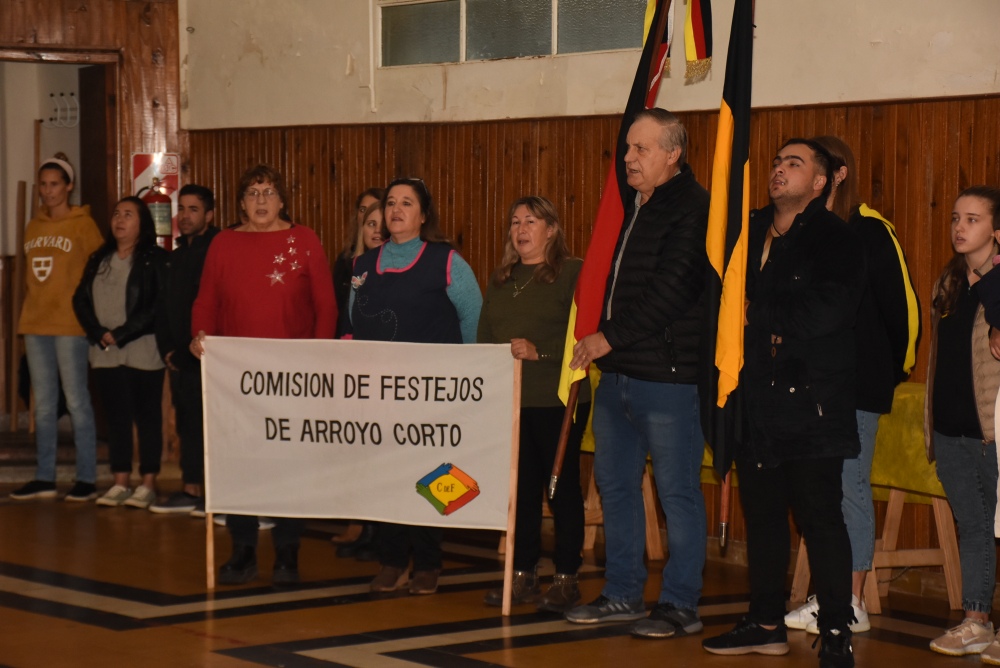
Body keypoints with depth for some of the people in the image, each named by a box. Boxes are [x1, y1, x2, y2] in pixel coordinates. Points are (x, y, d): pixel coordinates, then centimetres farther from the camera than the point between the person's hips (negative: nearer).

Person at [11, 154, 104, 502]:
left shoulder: (83, 225, -4)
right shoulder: (34, 227, 14)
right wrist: (31, 311, 14)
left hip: (70, 324, -6)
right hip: (35, 323, 6)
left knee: (76, 401, -4)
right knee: (43, 404, 10)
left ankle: (86, 479, -1)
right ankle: (44, 479, 15)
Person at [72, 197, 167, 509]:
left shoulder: (156, 259, -3)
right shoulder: (99, 260, 15)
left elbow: (158, 306, -12)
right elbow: (81, 299, 10)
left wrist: (121, 334, -14)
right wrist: (100, 334, -6)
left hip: (143, 352, -5)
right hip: (105, 354, 6)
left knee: (147, 417, 0)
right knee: (115, 417, 8)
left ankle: (148, 484, 5)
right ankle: (120, 484, 13)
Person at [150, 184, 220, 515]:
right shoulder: (177, 255, 19)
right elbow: (164, 306, 21)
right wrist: (167, 348, 9)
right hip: (180, 357, 8)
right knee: (187, 423, 12)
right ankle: (191, 491, 19)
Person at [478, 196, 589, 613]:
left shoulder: (573, 273, -4)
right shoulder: (500, 280, 17)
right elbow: (484, 336, 18)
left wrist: (539, 352, -21)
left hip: (557, 402, -6)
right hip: (508, 402, 6)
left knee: (562, 485, 1)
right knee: (521, 487, 8)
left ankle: (566, 578, 6)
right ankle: (523, 575, 15)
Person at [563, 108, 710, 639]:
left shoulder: (694, 210, -11)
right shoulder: (631, 205, 16)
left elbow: (670, 292, -19)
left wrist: (609, 337, -15)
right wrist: (598, 342, 12)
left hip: (668, 376, -9)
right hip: (617, 374, 9)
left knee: (677, 491, -2)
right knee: (615, 484, 13)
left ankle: (681, 605, 5)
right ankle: (623, 593, 23)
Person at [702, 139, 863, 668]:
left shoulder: (836, 240, -4)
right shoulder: (747, 232, 15)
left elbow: (824, 312, -16)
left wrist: (758, 314, -10)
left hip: (811, 401, -6)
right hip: (756, 400, 6)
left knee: (820, 516, -6)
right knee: (761, 511, 12)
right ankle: (766, 622, 21)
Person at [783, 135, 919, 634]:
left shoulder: (870, 231, -7)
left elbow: (900, 303, -5)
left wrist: (898, 366, 0)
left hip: (857, 382, -6)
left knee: (850, 487, -2)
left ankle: (854, 604, 4)